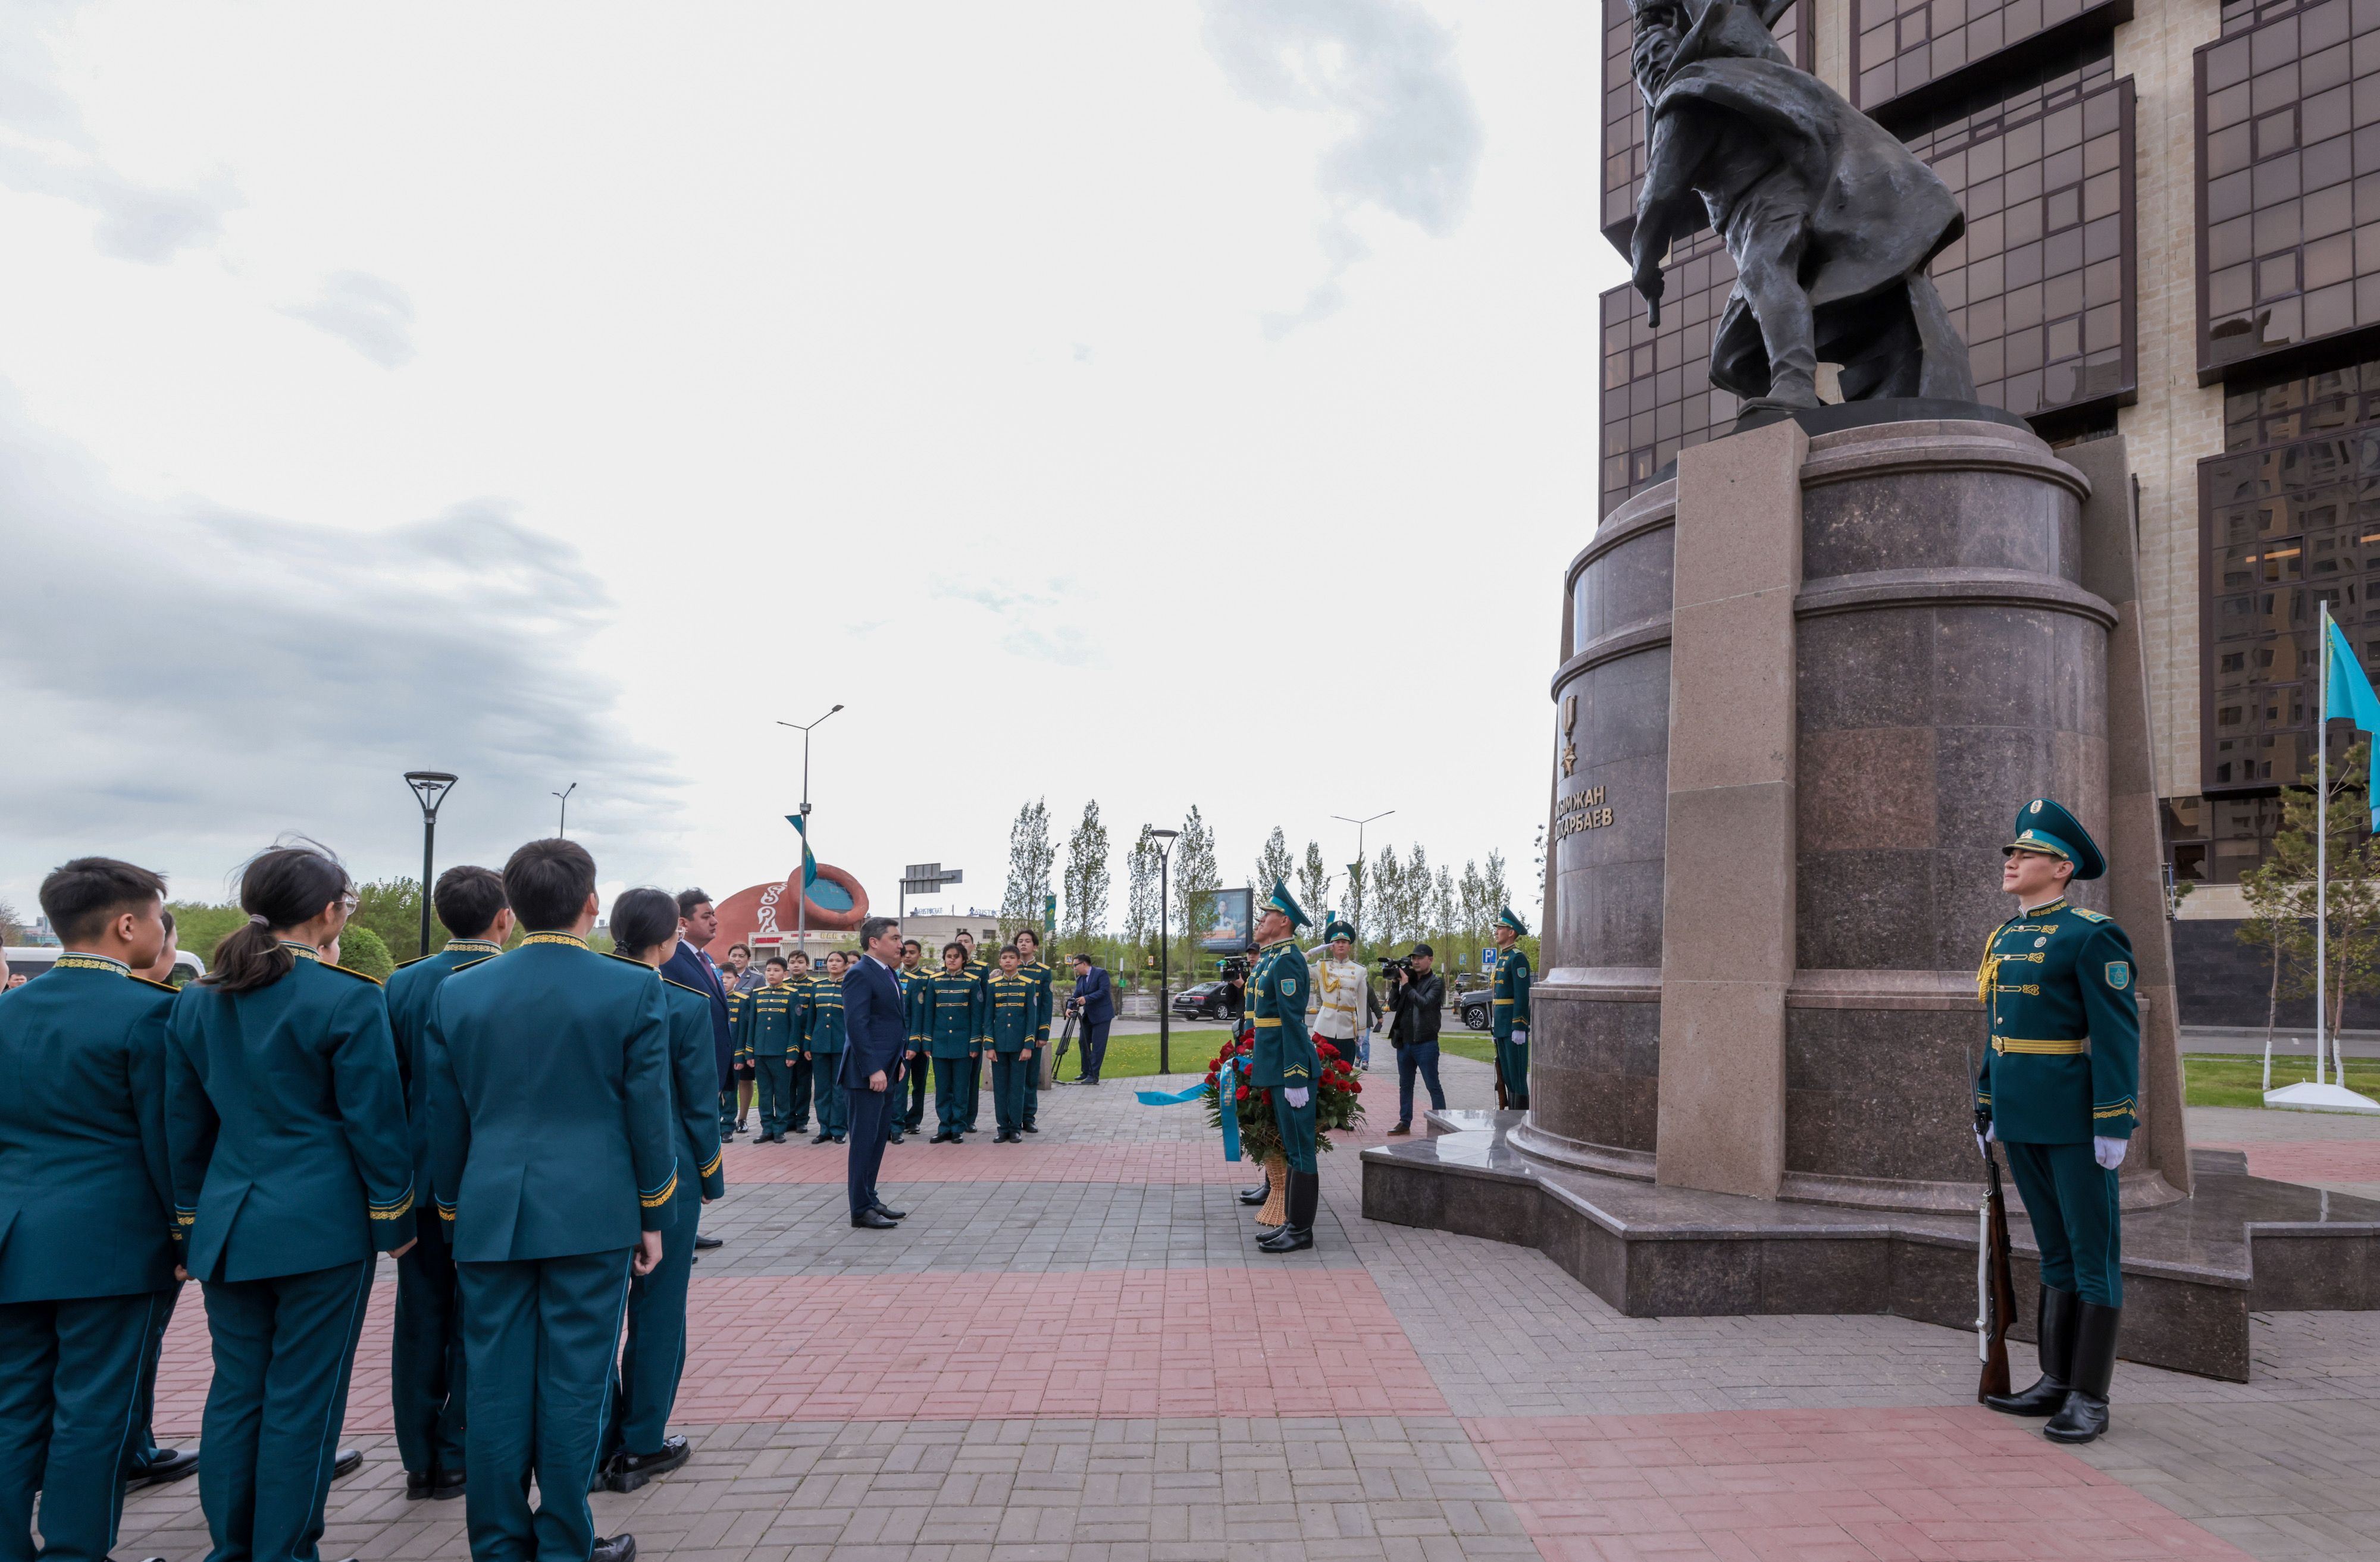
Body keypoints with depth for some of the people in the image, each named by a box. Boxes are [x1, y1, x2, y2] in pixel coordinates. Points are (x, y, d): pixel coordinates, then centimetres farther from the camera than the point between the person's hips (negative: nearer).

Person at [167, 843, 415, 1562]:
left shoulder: (197, 999, 7)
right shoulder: (349, 998, -12)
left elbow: (185, 1124, 13)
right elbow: (374, 1122, -10)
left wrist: (193, 1221, 21)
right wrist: (393, 1219, 0)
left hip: (228, 1224, 6)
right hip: (321, 1223, -6)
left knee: (234, 1389, 15)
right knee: (302, 1396, 4)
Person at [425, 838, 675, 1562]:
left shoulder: (459, 992, 2)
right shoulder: (635, 989, -7)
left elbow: (444, 1120, 8)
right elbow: (648, 1114, -4)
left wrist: (453, 1213, 19)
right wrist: (654, 1216, 6)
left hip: (490, 1216, 3)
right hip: (593, 1213, -3)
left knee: (495, 1384, 10)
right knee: (574, 1382, 5)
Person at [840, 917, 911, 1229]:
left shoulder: (889, 974, 15)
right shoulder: (860, 975, -14)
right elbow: (856, 1025, -20)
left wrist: (898, 1061, 16)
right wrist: (873, 1070, -23)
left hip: (887, 1071, 9)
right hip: (869, 1073, -9)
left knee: (878, 1139, 15)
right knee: (865, 1140, -3)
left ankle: (870, 1200, 24)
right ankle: (861, 1210, 4)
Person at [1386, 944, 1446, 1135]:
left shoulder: (1436, 982, -3)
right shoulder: (1408, 979, 10)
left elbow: (1425, 1003, -19)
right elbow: (1393, 1006, 8)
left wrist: (1406, 985, -15)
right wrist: (1396, 985, -4)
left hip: (1426, 1042, -6)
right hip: (1404, 1041, 6)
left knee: (1433, 1086, -2)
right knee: (1405, 1085, 13)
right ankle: (1405, 1123, 20)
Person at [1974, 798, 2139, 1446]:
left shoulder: (2092, 936, -11)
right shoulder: (2005, 938, 12)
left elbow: (2119, 1035, -15)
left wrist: (2116, 1125, -18)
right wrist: (1987, 1110, 17)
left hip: (2078, 1118, -8)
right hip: (2022, 1119, 8)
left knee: (2094, 1253, 1)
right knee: (2055, 1250, 15)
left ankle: (2090, 1398, 8)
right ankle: (2057, 1381, 23)